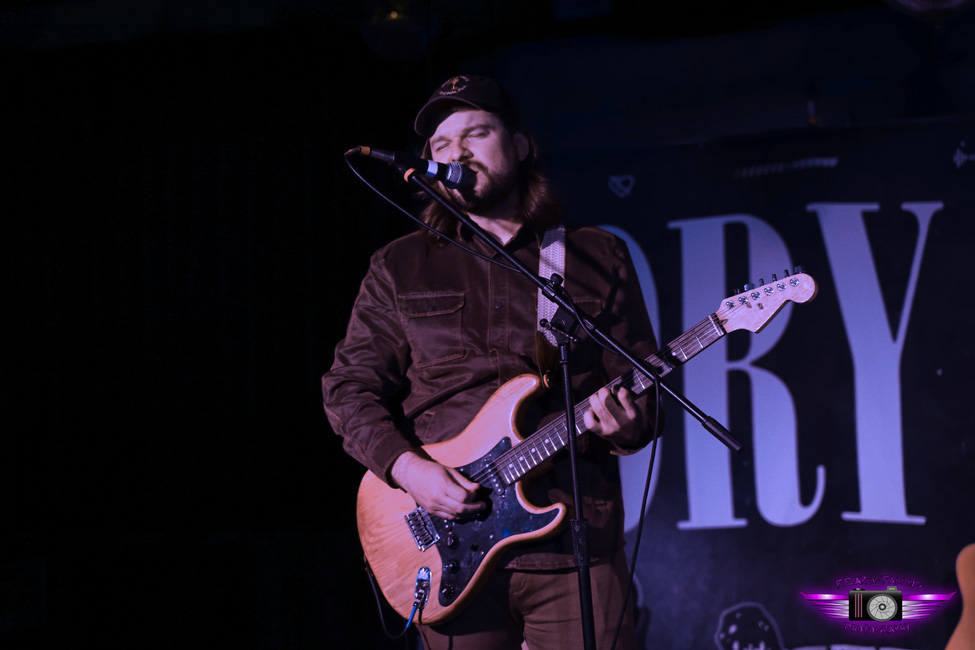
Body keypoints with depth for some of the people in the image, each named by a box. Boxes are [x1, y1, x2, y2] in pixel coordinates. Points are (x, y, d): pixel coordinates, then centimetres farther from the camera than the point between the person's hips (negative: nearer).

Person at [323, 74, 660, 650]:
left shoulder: (599, 259, 10)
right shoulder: (400, 268, 12)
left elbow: (644, 391, 10)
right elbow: (350, 386, 8)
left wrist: (624, 426, -14)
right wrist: (408, 468, -9)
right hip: (452, 549, 1)